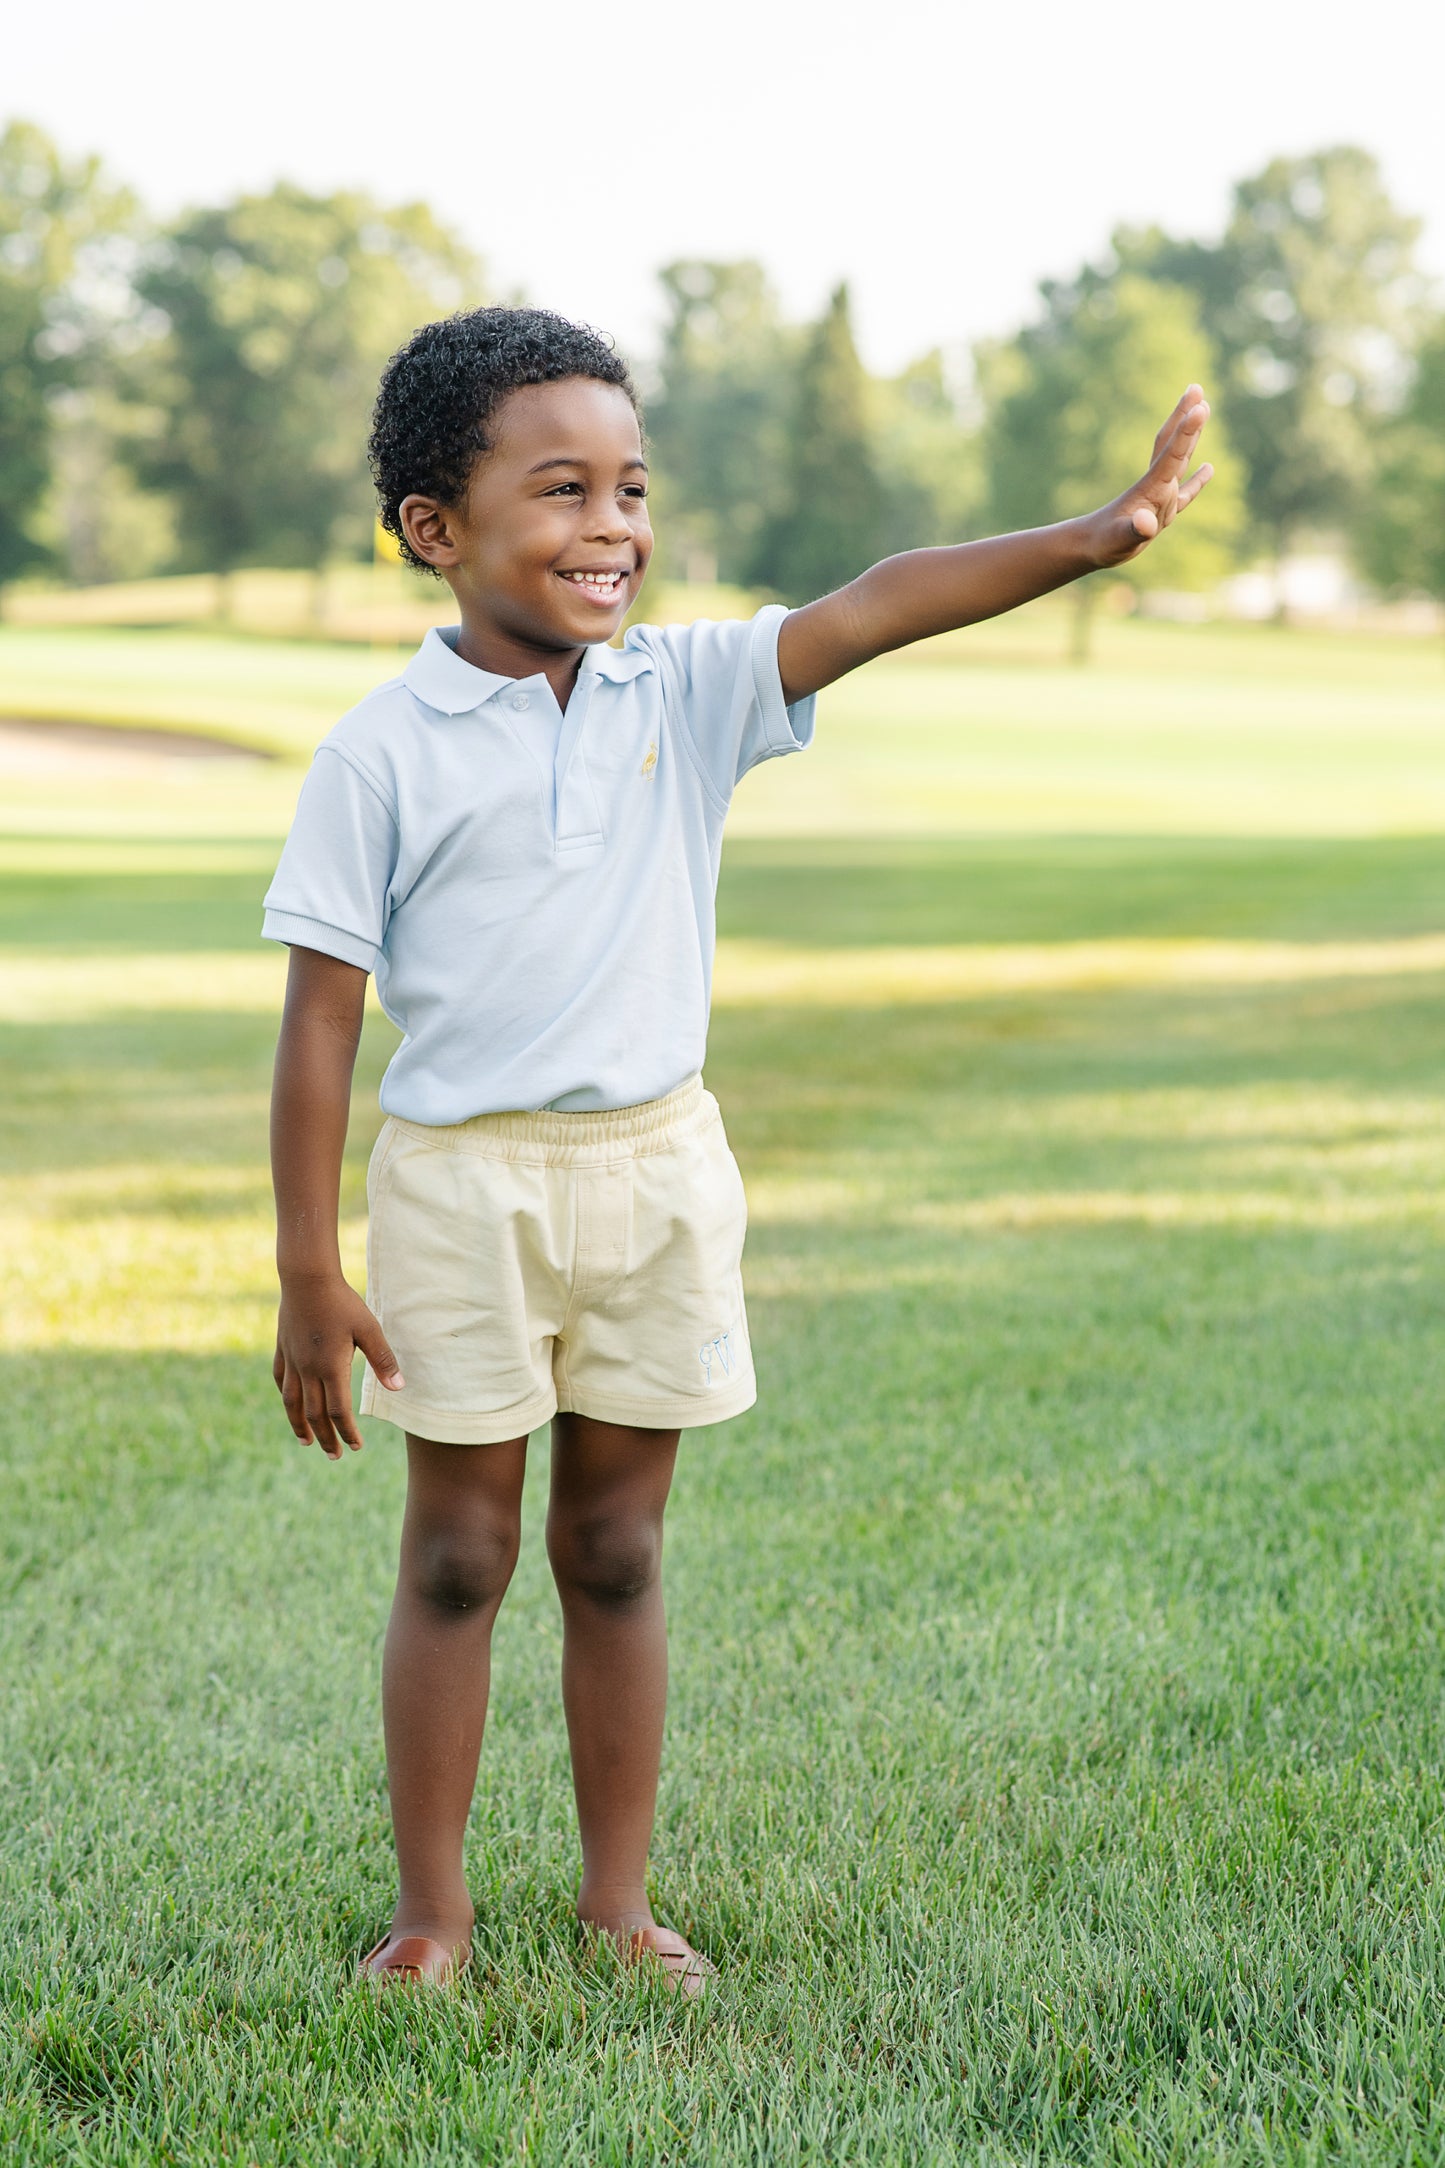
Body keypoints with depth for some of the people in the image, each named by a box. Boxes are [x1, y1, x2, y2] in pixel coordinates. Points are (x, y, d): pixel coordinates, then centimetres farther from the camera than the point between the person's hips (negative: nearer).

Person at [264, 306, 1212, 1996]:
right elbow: (322, 1017, -7)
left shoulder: (687, 694, 1)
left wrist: (1091, 536, -27)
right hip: (462, 1178, -3)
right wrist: (308, 1272, -8)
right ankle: (432, 1913, 19)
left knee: (617, 1553, 12)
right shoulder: (383, 752, -8)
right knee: (457, 1557, 6)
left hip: (656, 1168, 3)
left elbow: (873, 609, -13)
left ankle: (618, 1898, 24)